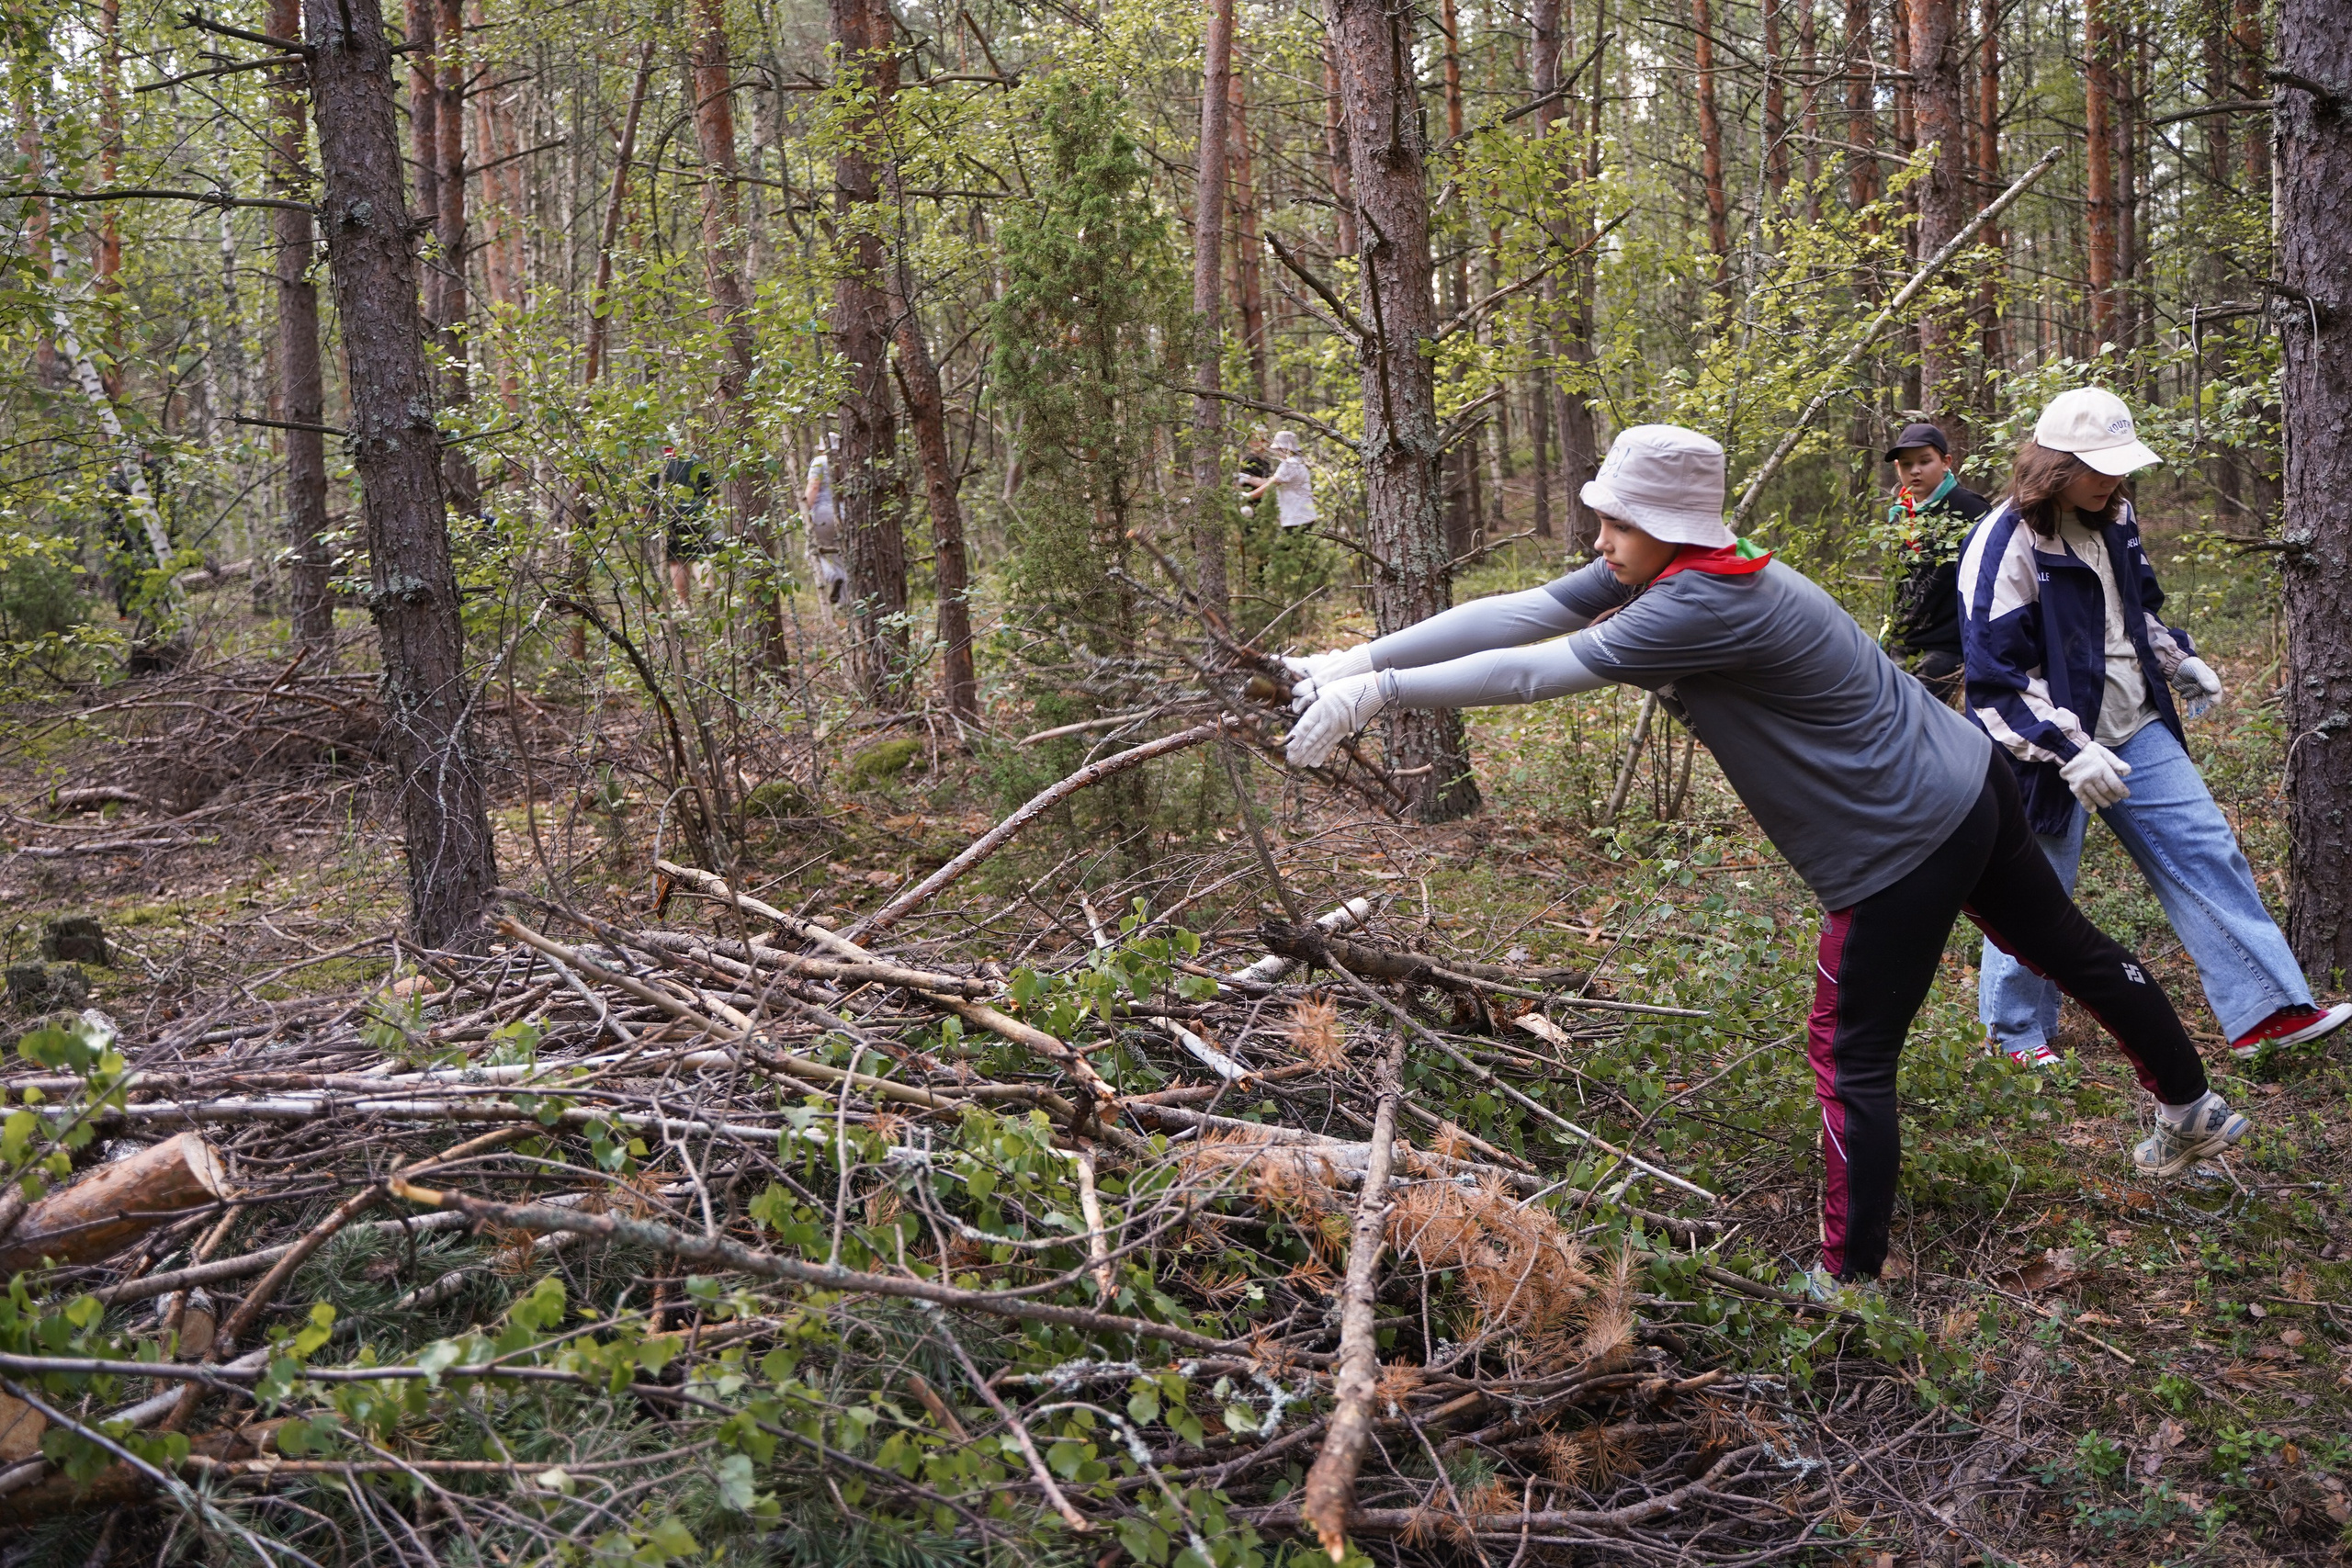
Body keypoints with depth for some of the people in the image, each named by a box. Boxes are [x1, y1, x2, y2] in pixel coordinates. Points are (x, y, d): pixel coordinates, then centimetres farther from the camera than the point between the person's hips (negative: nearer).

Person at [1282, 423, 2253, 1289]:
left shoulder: (1703, 604, -28)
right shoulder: (1660, 571, -1)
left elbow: (1536, 673, -29)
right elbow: (1518, 614, -5)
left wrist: (1378, 692, -24)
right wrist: (1356, 659, -10)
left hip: (1905, 843, -10)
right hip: (1967, 784, 10)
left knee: (1852, 1057, 1)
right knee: (2070, 951, 26)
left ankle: (1848, 1282, 12)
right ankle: (2194, 1112, 47)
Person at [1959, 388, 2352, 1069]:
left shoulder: (2112, 517, 5)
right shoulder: (2006, 547, -21)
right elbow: (1996, 678, -23)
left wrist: (2180, 660, 14)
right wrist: (2072, 752, -28)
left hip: (2135, 731, 8)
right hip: (2052, 750, -8)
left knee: (2206, 852, 4)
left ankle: (2266, 1010, 10)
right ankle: (2017, 1031, 25)